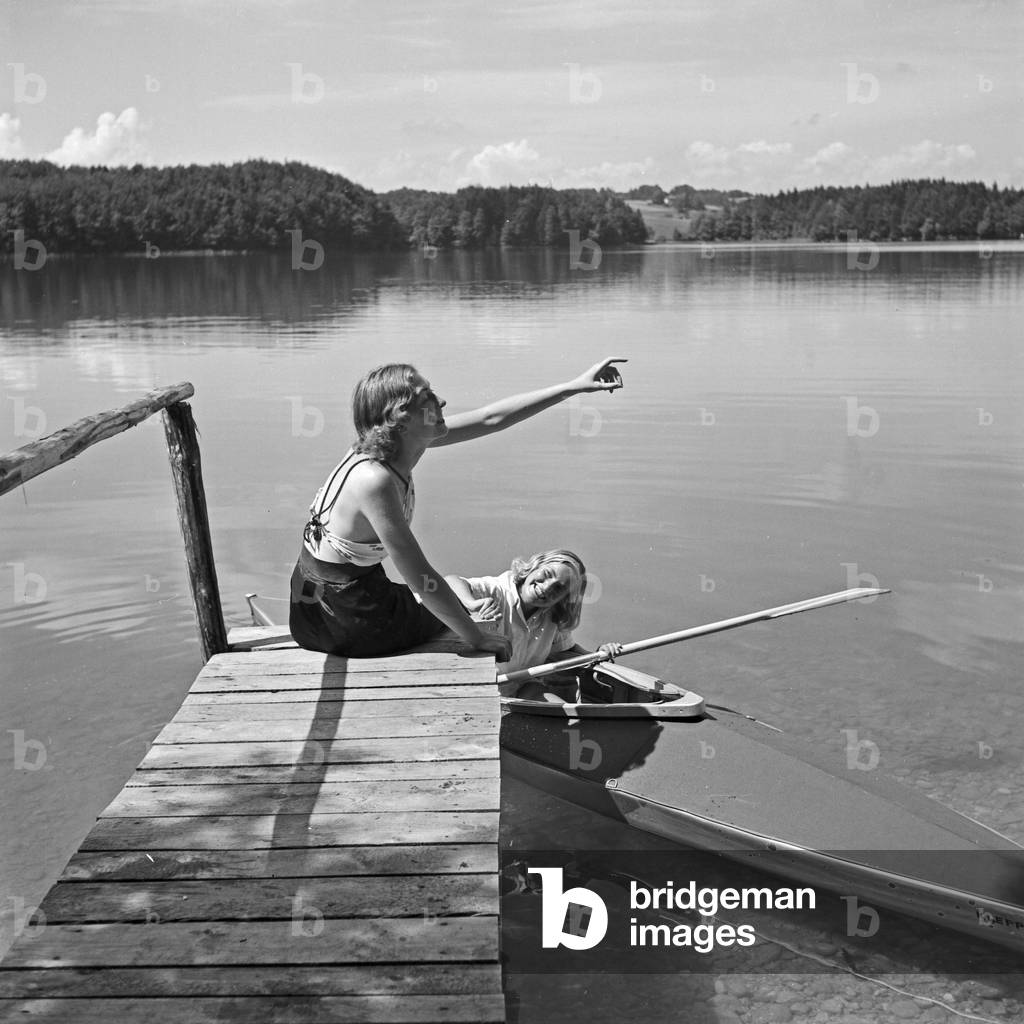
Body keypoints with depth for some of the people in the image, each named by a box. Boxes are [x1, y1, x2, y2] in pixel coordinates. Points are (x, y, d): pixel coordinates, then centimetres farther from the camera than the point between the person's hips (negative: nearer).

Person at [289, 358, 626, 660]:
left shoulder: (394, 445, -5)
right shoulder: (374, 479, -31)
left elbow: (491, 418, 0)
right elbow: (420, 579, -26)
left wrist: (573, 386, 1)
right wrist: (478, 638, -15)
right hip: (345, 622, -8)